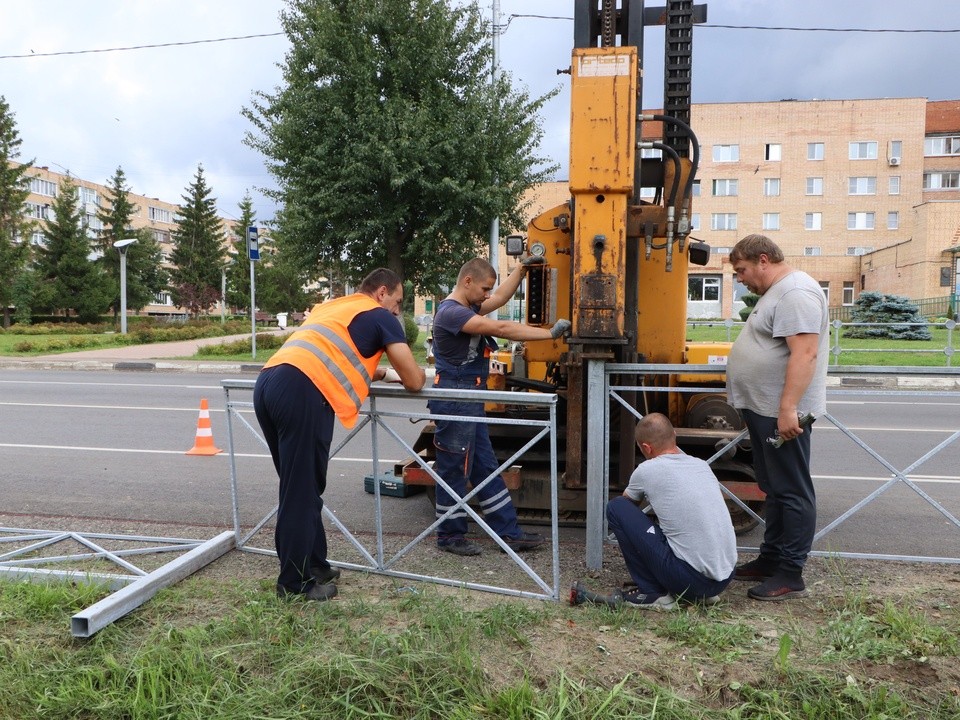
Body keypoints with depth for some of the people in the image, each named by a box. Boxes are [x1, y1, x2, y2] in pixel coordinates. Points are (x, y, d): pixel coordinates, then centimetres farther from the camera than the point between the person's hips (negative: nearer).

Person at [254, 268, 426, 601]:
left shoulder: (330, 307, 34)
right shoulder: (380, 317, 12)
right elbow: (414, 381, 12)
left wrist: (370, 372, 40)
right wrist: (408, 372, 32)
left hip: (267, 383, 8)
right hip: (301, 392, -8)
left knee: (298, 486, 18)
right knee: (302, 492, 2)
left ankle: (313, 565, 29)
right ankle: (295, 583, 13)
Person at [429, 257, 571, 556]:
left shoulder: (468, 308, 12)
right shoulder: (451, 312, -19)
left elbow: (500, 298, 25)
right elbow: (501, 328, -24)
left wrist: (521, 268, 23)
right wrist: (550, 333, -21)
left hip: (469, 400, 11)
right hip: (454, 399, -11)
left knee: (486, 468, 12)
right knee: (454, 470, 2)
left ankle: (509, 533, 19)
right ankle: (450, 536, 16)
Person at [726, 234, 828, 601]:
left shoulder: (795, 293, -17)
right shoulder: (775, 293, 17)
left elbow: (805, 353, -26)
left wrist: (787, 409, -29)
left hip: (783, 414, -11)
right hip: (764, 410, 11)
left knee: (792, 492, -2)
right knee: (773, 489, 17)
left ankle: (790, 576, 7)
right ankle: (771, 560, 29)